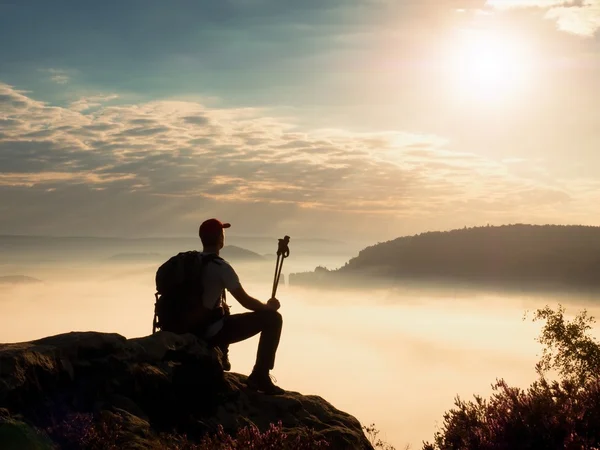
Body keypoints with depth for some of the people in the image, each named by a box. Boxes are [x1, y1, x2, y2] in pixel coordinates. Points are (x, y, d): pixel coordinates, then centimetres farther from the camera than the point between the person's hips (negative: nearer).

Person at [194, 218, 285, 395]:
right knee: (272, 318, -5)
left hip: (192, 330, 8)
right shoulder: (221, 267, -18)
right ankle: (260, 376, -3)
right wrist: (269, 306, 3)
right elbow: (246, 301, -14)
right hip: (212, 333, -8)